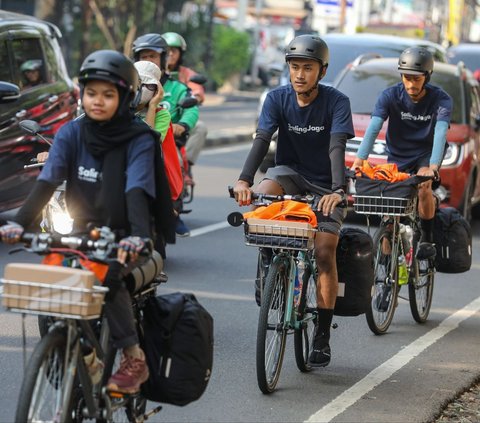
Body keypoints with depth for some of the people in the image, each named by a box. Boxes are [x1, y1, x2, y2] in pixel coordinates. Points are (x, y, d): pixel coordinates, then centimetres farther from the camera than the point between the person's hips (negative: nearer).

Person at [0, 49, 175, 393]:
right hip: (83, 234, 4)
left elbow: (137, 189, -22)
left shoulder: (139, 139, -8)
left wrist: (138, 235, -39)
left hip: (123, 238, -4)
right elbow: (47, 181, -9)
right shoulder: (71, 133, 2)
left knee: (107, 275, -32)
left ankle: (134, 359, -19)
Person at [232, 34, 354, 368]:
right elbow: (262, 139, -21)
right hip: (291, 172, 2)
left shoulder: (336, 102, -17)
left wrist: (337, 190, -45)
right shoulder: (278, 98, -10)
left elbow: (337, 147, -28)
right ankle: (270, 258, -9)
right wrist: (245, 180, -38)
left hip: (325, 185, -2)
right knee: (259, 196, -33)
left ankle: (323, 336, -4)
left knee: (325, 253, -14)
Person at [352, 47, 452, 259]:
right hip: (397, 157, 2)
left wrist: (433, 168, -49)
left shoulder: (440, 99, -18)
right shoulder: (390, 96, -17)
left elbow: (440, 133, -32)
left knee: (423, 186, -30)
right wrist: (358, 161, -42)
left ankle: (427, 240, -13)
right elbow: (373, 129, -27)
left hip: (426, 154, -2)